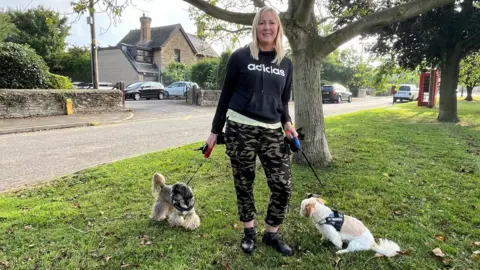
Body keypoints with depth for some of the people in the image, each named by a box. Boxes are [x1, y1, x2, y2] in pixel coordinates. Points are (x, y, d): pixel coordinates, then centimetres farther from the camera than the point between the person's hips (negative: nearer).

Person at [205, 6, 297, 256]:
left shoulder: (286, 64, 13)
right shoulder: (240, 56, 1)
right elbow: (226, 94, 4)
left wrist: (287, 122, -2)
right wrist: (215, 131, 3)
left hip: (272, 132, 3)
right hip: (240, 129, -3)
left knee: (283, 186, -1)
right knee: (243, 184, 7)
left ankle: (272, 234, 21)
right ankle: (249, 231, 30)